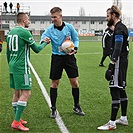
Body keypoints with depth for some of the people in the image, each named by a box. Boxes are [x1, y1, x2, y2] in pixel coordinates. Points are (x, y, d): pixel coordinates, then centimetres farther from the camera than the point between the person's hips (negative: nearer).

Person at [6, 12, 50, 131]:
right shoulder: (24, 32, -11)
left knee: (17, 92, 14)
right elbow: (36, 49, -5)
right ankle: (16, 122, -10)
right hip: (22, 67, -9)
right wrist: (45, 43, 13)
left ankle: (17, 119, 22)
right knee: (26, 93, -7)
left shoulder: (10, 33, 14)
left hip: (13, 66, 9)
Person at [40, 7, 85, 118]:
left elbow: (76, 39, 7)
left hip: (69, 57, 1)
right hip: (57, 58, -1)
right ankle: (53, 108, 16)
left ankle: (76, 107, 22)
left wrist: (75, 49, -11)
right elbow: (43, 39, -16)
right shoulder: (50, 29, -5)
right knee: (54, 83, 3)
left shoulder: (69, 27, -2)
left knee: (74, 82, 4)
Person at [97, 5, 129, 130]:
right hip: (123, 61, 11)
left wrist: (111, 66, -24)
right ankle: (124, 118, 24)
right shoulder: (122, 27, 16)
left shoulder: (119, 29, -15)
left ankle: (112, 123, -9)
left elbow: (117, 50, -23)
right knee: (121, 89, 15)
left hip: (119, 62, -11)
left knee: (115, 90, -11)